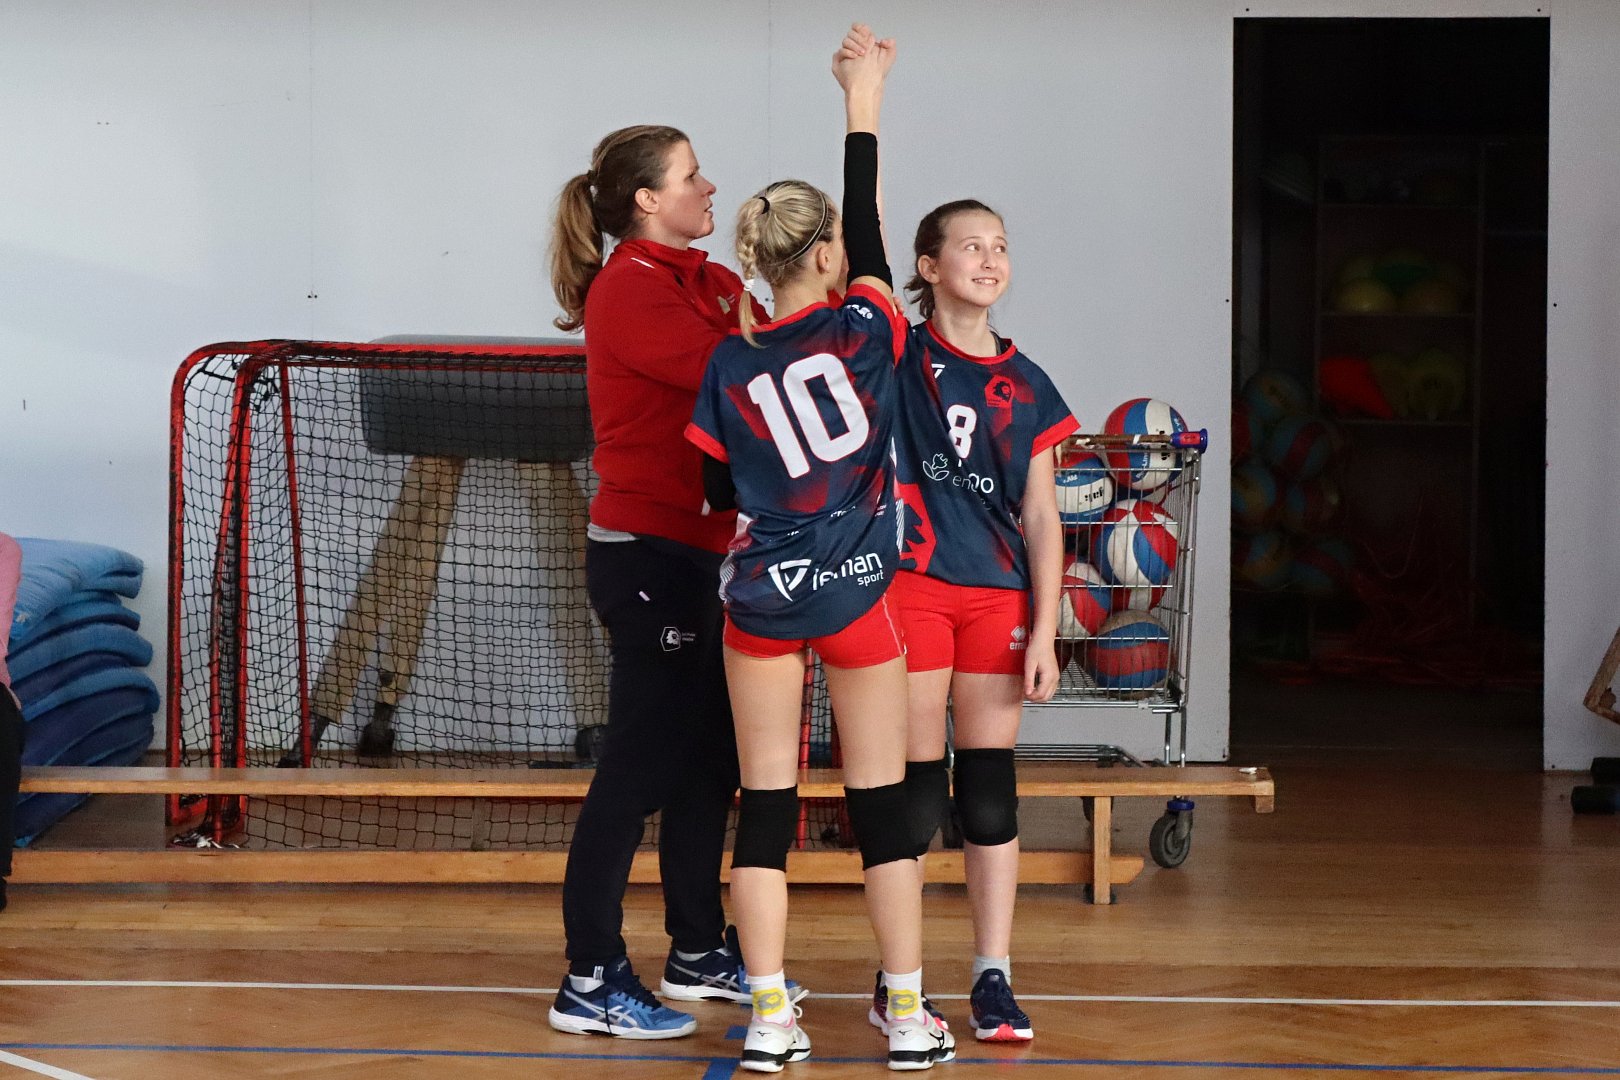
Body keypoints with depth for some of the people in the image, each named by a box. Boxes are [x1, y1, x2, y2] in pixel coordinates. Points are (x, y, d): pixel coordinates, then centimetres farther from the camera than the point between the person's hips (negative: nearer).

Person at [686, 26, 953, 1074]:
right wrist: (864, 96, 12)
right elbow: (872, 220, 5)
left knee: (766, 806, 5)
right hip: (858, 595, -2)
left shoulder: (731, 365, -2)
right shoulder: (864, 334, -8)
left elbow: (721, 492, 5)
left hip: (762, 596, 2)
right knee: (883, 803, 6)